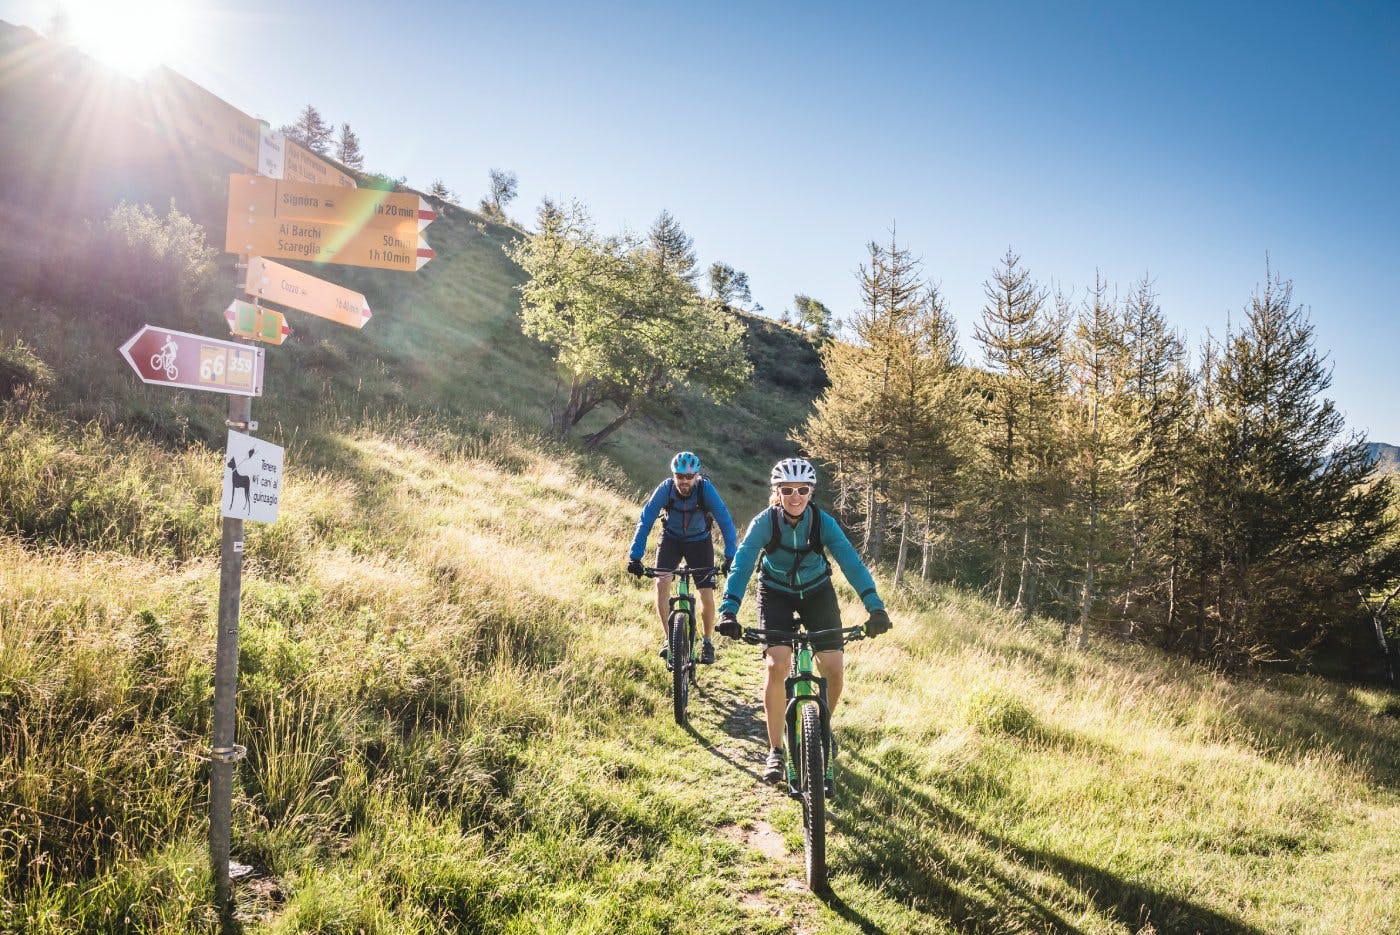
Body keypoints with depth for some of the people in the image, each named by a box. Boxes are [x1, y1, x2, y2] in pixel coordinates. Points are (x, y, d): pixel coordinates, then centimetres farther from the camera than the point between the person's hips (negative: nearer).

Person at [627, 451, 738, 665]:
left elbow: (725, 521, -30)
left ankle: (708, 641, 15)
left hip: (699, 541, -1)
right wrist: (634, 556, -36)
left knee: (707, 594, -9)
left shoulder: (706, 489, -28)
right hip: (671, 538, 1)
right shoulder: (665, 488, -26)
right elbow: (645, 521, -27)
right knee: (662, 582, -21)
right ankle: (668, 638, -6)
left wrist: (730, 556, -41)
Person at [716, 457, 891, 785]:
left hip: (817, 592, 1)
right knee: (777, 665, -20)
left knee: (834, 668, -10)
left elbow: (851, 561, -30)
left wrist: (875, 606, -43)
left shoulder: (823, 522, -22)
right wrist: (728, 610, -47)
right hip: (776, 593, -1)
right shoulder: (764, 522, -24)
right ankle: (775, 751, -7)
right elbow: (742, 564, -32)